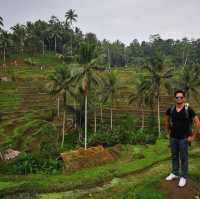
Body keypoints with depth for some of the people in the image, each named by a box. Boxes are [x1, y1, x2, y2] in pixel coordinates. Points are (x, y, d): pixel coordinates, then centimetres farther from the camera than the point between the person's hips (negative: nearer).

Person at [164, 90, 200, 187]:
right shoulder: (171, 109, -1)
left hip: (184, 138, -4)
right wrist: (167, 133, 12)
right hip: (173, 137, 4)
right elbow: (166, 120, 16)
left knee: (183, 157, 6)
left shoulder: (188, 109, -14)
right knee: (174, 156, 16)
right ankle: (174, 173, 31)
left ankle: (183, 177, 19)